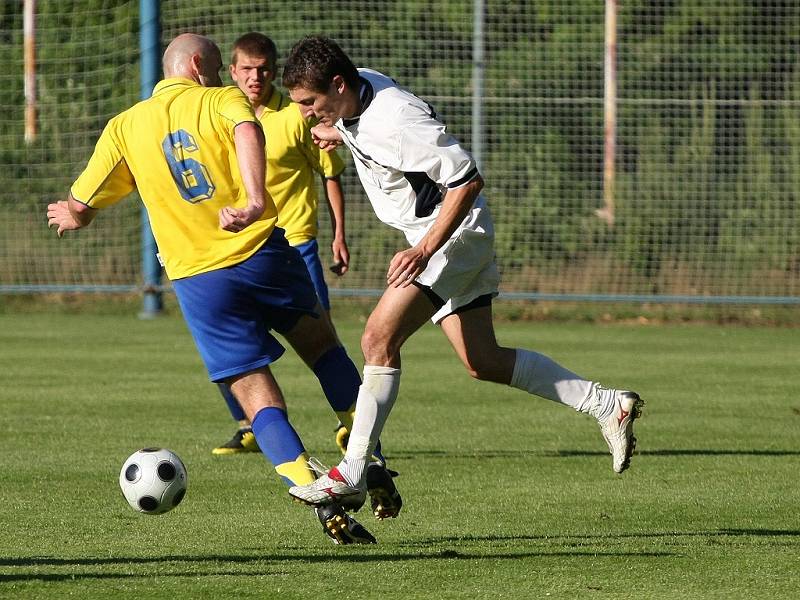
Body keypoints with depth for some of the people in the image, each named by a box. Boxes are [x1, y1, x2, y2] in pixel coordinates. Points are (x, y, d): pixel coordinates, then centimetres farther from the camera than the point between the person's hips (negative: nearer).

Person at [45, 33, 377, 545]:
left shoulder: (125, 127, 10)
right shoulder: (222, 100, 3)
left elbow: (78, 211, 11)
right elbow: (247, 132, -23)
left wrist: (69, 215, 34)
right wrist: (255, 201, -35)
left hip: (198, 281, 1)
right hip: (262, 252, -1)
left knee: (260, 400, 2)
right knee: (321, 343, 25)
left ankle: (325, 504, -14)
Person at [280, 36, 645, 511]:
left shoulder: (394, 123, -29)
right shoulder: (359, 88, -1)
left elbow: (468, 180, -27)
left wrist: (424, 250, -30)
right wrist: (340, 133, 5)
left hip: (454, 235, -10)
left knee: (379, 339, -19)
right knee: (483, 362, 11)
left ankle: (352, 476, -18)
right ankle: (609, 406, 19)